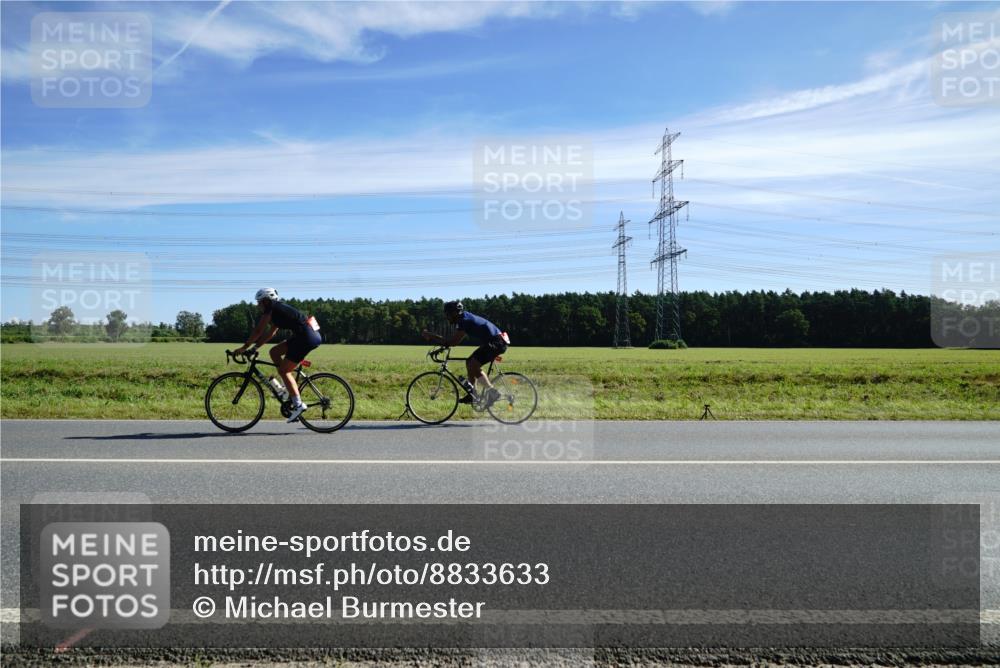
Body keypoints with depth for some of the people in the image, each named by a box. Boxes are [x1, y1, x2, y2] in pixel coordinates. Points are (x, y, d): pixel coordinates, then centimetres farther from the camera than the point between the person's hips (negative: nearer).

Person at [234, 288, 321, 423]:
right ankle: (289, 390, 16)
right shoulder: (278, 310, 24)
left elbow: (258, 331, -2)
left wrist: (244, 347, 6)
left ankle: (298, 404, -5)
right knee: (274, 352, 16)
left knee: (284, 370, -3)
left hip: (306, 337, -9)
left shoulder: (271, 309, -3)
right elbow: (270, 333, 27)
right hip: (310, 335, 9)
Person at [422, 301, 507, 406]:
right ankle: (472, 394, 17)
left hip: (496, 343, -10)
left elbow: (453, 341, -22)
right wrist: (432, 336, 11)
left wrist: (431, 337, -16)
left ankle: (492, 392, -11)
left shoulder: (464, 320, -16)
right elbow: (455, 340, 17)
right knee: (470, 363, 11)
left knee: (473, 365, -16)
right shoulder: (465, 318, 13)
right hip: (492, 342, 10)